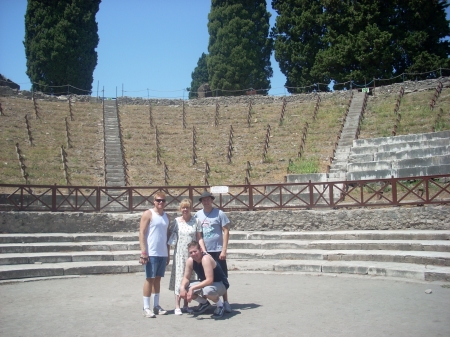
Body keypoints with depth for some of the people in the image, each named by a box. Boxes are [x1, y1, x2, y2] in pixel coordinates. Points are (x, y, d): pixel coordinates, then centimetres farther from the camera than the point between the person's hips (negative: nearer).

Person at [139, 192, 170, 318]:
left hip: (163, 253, 6)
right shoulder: (148, 214, -4)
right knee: (149, 279, -2)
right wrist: (143, 253, -15)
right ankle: (146, 308, 4)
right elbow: (142, 233, -9)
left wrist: (168, 253, 16)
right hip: (151, 254, -6)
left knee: (158, 279, 11)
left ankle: (156, 306, 17)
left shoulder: (166, 216, 14)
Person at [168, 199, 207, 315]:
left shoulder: (196, 221, 1)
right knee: (179, 278, -2)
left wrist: (204, 251, -8)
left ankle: (186, 306, 17)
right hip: (179, 254, -1)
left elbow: (199, 238, 1)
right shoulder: (176, 221, 1)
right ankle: (177, 306, 3)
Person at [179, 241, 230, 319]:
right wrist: (182, 287, -22)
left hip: (221, 284, -7)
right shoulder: (190, 261, -9)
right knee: (183, 288, -8)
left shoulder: (206, 259, -30)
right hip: (205, 283, 8)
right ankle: (204, 303, 13)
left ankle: (220, 305, -8)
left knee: (207, 290, -41)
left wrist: (193, 288, -37)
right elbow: (186, 278, -1)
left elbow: (209, 280, -36)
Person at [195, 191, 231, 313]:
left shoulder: (219, 213, -4)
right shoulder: (198, 215, 5)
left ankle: (225, 302, 11)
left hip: (217, 251, -3)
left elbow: (226, 231, -5)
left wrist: (224, 250, -11)